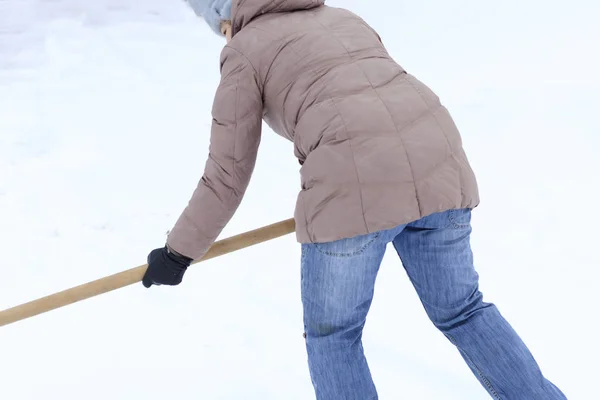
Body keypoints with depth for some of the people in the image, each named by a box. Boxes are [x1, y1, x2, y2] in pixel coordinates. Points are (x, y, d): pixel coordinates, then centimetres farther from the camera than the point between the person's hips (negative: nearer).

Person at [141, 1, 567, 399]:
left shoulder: (244, 54, 13)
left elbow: (227, 174, 13)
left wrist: (179, 252, 25)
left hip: (353, 186, -5)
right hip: (436, 166, 6)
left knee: (332, 334, 17)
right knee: (462, 311, 24)